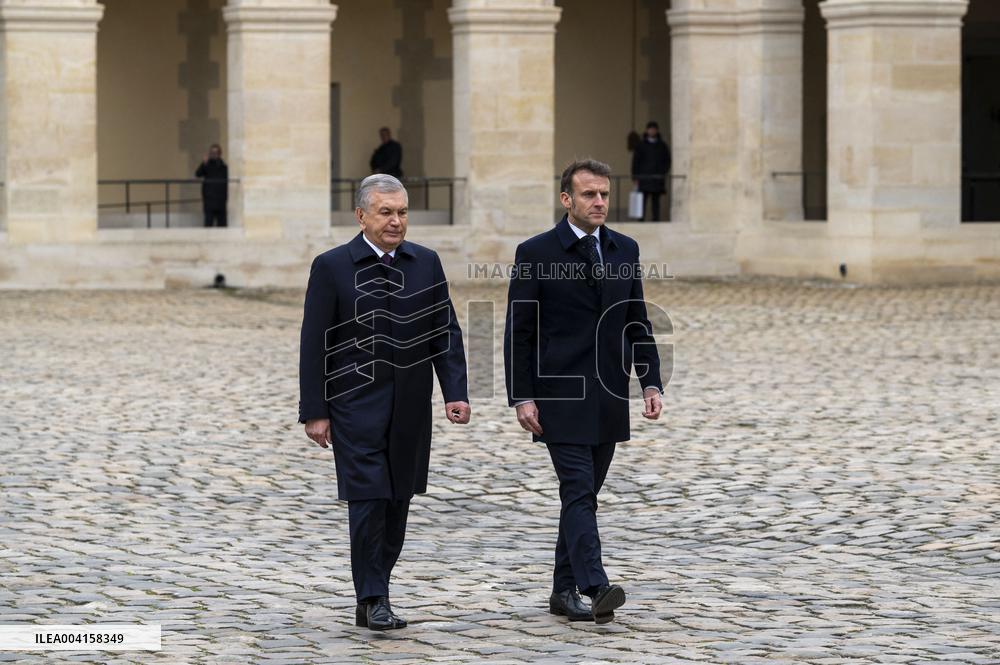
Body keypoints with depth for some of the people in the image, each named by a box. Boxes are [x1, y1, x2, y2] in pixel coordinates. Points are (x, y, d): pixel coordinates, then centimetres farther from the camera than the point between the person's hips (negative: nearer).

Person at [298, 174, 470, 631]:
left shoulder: (426, 263, 6)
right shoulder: (332, 267, -4)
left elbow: (446, 333, 7)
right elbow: (314, 345, -4)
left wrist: (456, 392, -4)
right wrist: (315, 412, -8)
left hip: (411, 407, 4)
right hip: (356, 405, -4)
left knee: (398, 502, 7)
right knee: (369, 500, -9)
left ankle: (374, 592, 19)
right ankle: (373, 601, -3)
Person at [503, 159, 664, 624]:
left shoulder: (625, 250, 9)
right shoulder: (535, 253, -5)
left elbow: (637, 323, 13)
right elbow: (518, 332, -5)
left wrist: (651, 383, 3)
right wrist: (521, 397, -11)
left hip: (608, 399, 5)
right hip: (560, 397, -5)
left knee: (584, 494, 9)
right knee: (579, 492, -13)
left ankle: (565, 590, 16)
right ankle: (596, 588, -22)